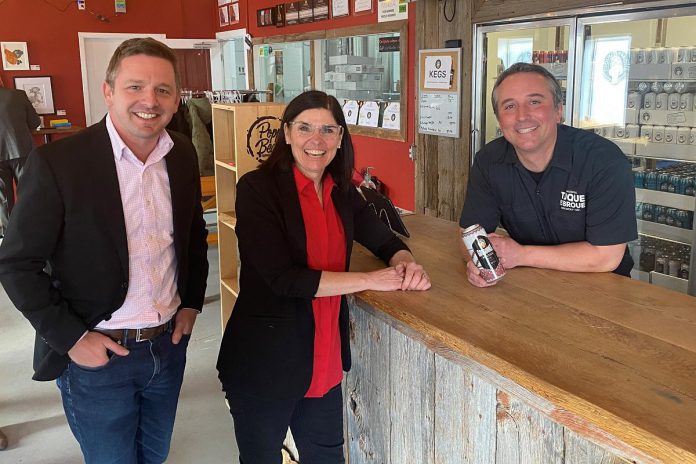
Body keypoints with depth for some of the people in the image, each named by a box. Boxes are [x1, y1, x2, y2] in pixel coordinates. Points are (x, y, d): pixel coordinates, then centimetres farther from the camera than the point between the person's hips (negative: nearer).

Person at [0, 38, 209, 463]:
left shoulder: (183, 154, -1)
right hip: (97, 354, -4)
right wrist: (72, 338, -13)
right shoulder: (57, 162, -17)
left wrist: (192, 301, 7)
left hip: (169, 344, 5)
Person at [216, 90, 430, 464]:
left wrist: (407, 265, -11)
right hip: (265, 360, -5)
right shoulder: (257, 188, -15)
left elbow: (385, 241, 13)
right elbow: (282, 278, -23)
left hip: (326, 359, 6)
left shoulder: (342, 192, 3)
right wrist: (371, 280, -20)